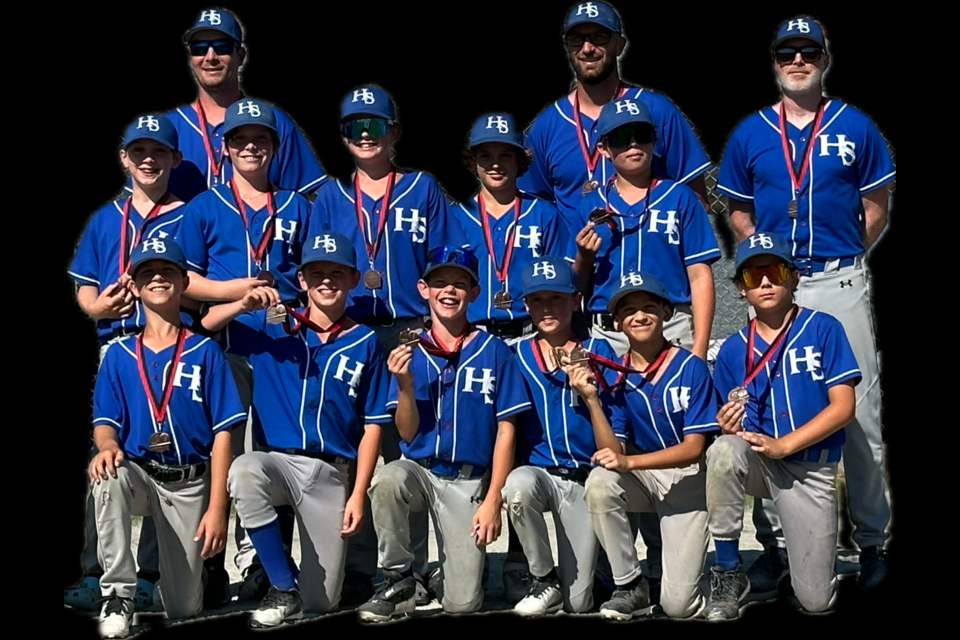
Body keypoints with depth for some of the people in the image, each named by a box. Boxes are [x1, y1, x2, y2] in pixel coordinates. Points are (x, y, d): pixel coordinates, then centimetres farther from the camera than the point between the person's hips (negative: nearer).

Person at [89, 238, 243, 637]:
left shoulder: (205, 352, 0)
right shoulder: (119, 355, 6)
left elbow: (222, 432, -4)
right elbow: (105, 421, 1)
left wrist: (217, 508, -12)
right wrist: (108, 446, -26)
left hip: (190, 483, -1)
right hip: (138, 473, 1)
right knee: (107, 478, -37)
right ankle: (118, 595, -25)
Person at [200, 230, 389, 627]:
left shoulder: (364, 344, 4)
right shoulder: (271, 327, 5)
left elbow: (371, 427, 3)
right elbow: (206, 325, 2)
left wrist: (358, 495, -4)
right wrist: (244, 306, -16)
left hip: (330, 472, 0)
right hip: (276, 459, 0)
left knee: (320, 603, -4)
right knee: (244, 470, -38)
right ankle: (282, 589, -22)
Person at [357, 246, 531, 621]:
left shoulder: (494, 352, -1)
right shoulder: (409, 352, 2)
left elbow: (505, 430, -1)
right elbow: (408, 435, 0)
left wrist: (493, 500, -7)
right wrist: (404, 384, -18)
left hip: (469, 481, -1)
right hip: (418, 471, 1)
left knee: (462, 603, -11)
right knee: (387, 480, -36)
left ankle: (450, 574, 27)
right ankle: (399, 580, -14)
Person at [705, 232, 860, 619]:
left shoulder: (823, 329, -5)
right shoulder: (734, 350, 4)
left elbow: (843, 406, -10)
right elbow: (732, 428, 7)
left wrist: (782, 444, -20)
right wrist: (728, 427, -18)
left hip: (810, 469, -1)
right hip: (757, 465, 1)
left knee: (816, 600, -6)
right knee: (723, 451, -37)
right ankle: (729, 574, -20)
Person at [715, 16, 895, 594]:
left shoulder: (856, 128, 4)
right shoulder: (750, 134, 8)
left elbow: (877, 206, 7)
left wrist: (848, 257, 0)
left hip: (842, 282, -2)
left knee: (861, 413, 0)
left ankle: (872, 541, 11)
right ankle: (774, 542, 13)